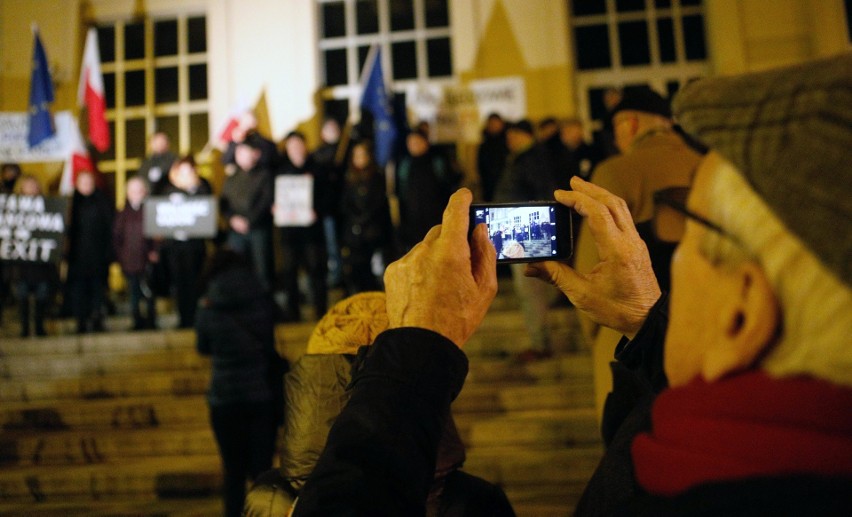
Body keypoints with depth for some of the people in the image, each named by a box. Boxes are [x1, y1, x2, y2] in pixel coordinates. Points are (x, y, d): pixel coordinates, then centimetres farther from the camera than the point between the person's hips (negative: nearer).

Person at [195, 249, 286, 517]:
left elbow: (203, 348, 9)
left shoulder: (208, 308, -7)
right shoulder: (263, 301, -3)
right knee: (262, 469, 9)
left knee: (234, 472, 14)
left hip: (225, 399, -1)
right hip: (264, 396, 1)